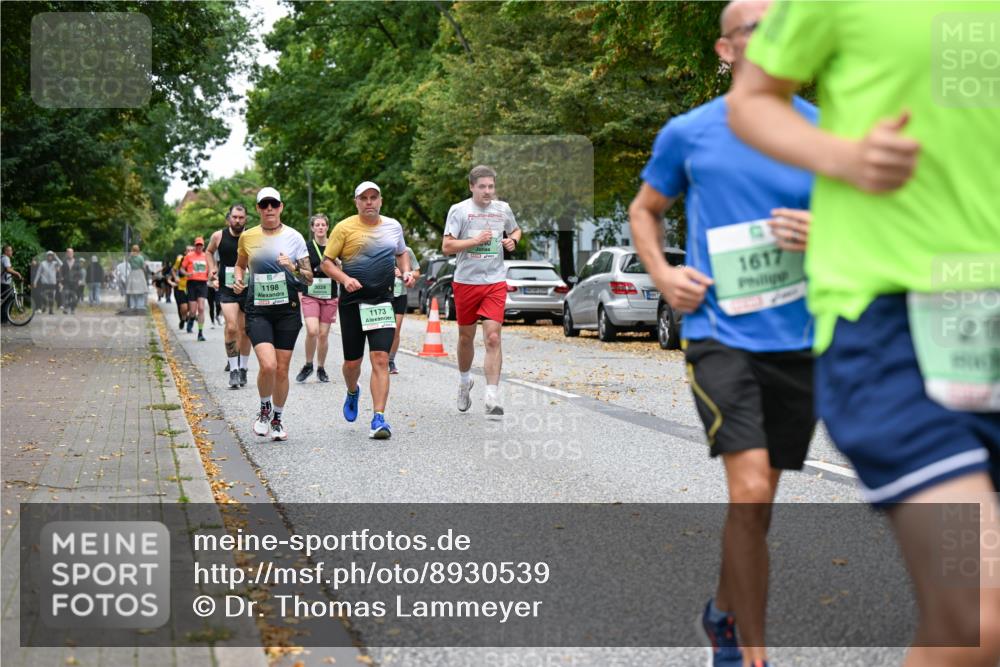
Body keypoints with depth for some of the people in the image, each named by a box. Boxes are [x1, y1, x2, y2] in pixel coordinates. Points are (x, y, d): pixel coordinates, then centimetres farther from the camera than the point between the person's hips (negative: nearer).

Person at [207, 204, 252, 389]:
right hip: (227, 288, -1)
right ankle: (233, 370, -7)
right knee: (231, 327, -16)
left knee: (245, 331, 10)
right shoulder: (218, 236, -3)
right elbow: (209, 251, 18)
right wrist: (213, 273, 9)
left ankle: (243, 369, 25)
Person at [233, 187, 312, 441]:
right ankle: (264, 409, 9)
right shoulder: (247, 237, 4)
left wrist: (292, 268, -18)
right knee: (268, 365, -18)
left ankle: (277, 419, 25)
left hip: (288, 309, 1)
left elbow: (309, 279, 1)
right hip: (257, 310, -1)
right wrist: (239, 279, 3)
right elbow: (240, 264, 23)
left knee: (282, 369, 4)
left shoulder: (294, 237, 0)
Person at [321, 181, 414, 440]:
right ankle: (352, 393, 43)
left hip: (383, 301, 1)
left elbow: (401, 253, 26)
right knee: (352, 361, 8)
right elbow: (326, 262, -2)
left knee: (380, 359, -12)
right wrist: (345, 279, -19)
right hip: (352, 302, -1)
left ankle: (378, 419, -14)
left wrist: (406, 273, 7)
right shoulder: (345, 227, -3)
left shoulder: (393, 226, 9)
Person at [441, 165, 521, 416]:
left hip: (495, 282, 1)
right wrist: (475, 240, -16)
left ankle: (492, 398, -13)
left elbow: (516, 230, 28)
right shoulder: (459, 210, -3)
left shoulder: (503, 208, 8)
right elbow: (446, 246, -8)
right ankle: (465, 381, 38)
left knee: (493, 338, -12)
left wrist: (512, 240, 6)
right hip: (465, 281, -1)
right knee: (466, 337, 12)